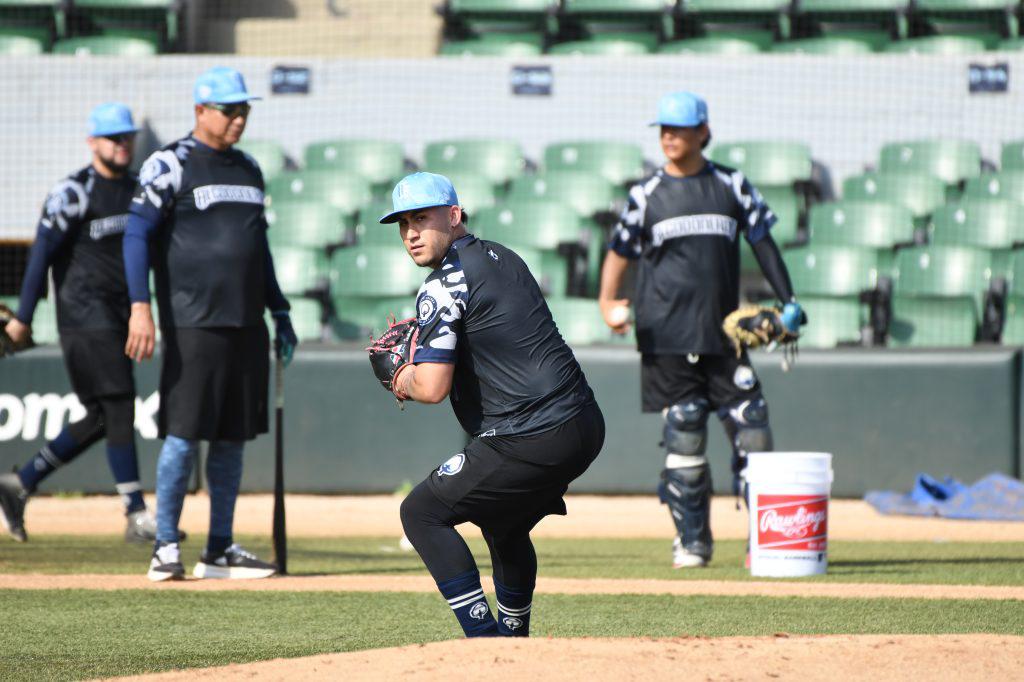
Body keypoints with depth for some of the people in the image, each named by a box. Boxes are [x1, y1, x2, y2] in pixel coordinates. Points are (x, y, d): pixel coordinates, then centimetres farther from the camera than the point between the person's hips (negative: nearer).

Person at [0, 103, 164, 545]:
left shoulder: (137, 190, 14)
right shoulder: (73, 192, -8)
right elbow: (42, 253, -10)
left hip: (119, 317, 8)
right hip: (84, 315, -8)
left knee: (102, 418, 8)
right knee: (118, 409, -12)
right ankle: (137, 516, -11)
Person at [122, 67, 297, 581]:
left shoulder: (248, 169, 17)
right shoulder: (169, 166, -5)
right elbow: (137, 235, -10)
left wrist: (280, 312, 20)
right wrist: (140, 307, -20)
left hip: (246, 323, 7)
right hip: (193, 322, -7)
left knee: (232, 437, 7)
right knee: (184, 434, -8)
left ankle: (220, 549, 12)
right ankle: (165, 548, -2)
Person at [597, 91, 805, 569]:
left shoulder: (731, 185, 7)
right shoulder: (647, 195, 6)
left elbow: (762, 241, 8)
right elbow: (620, 251, 10)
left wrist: (788, 302, -1)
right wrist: (608, 301, -4)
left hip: (724, 333, 1)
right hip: (667, 336, -1)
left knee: (752, 427, -4)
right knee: (683, 435, -1)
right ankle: (692, 541, 8)